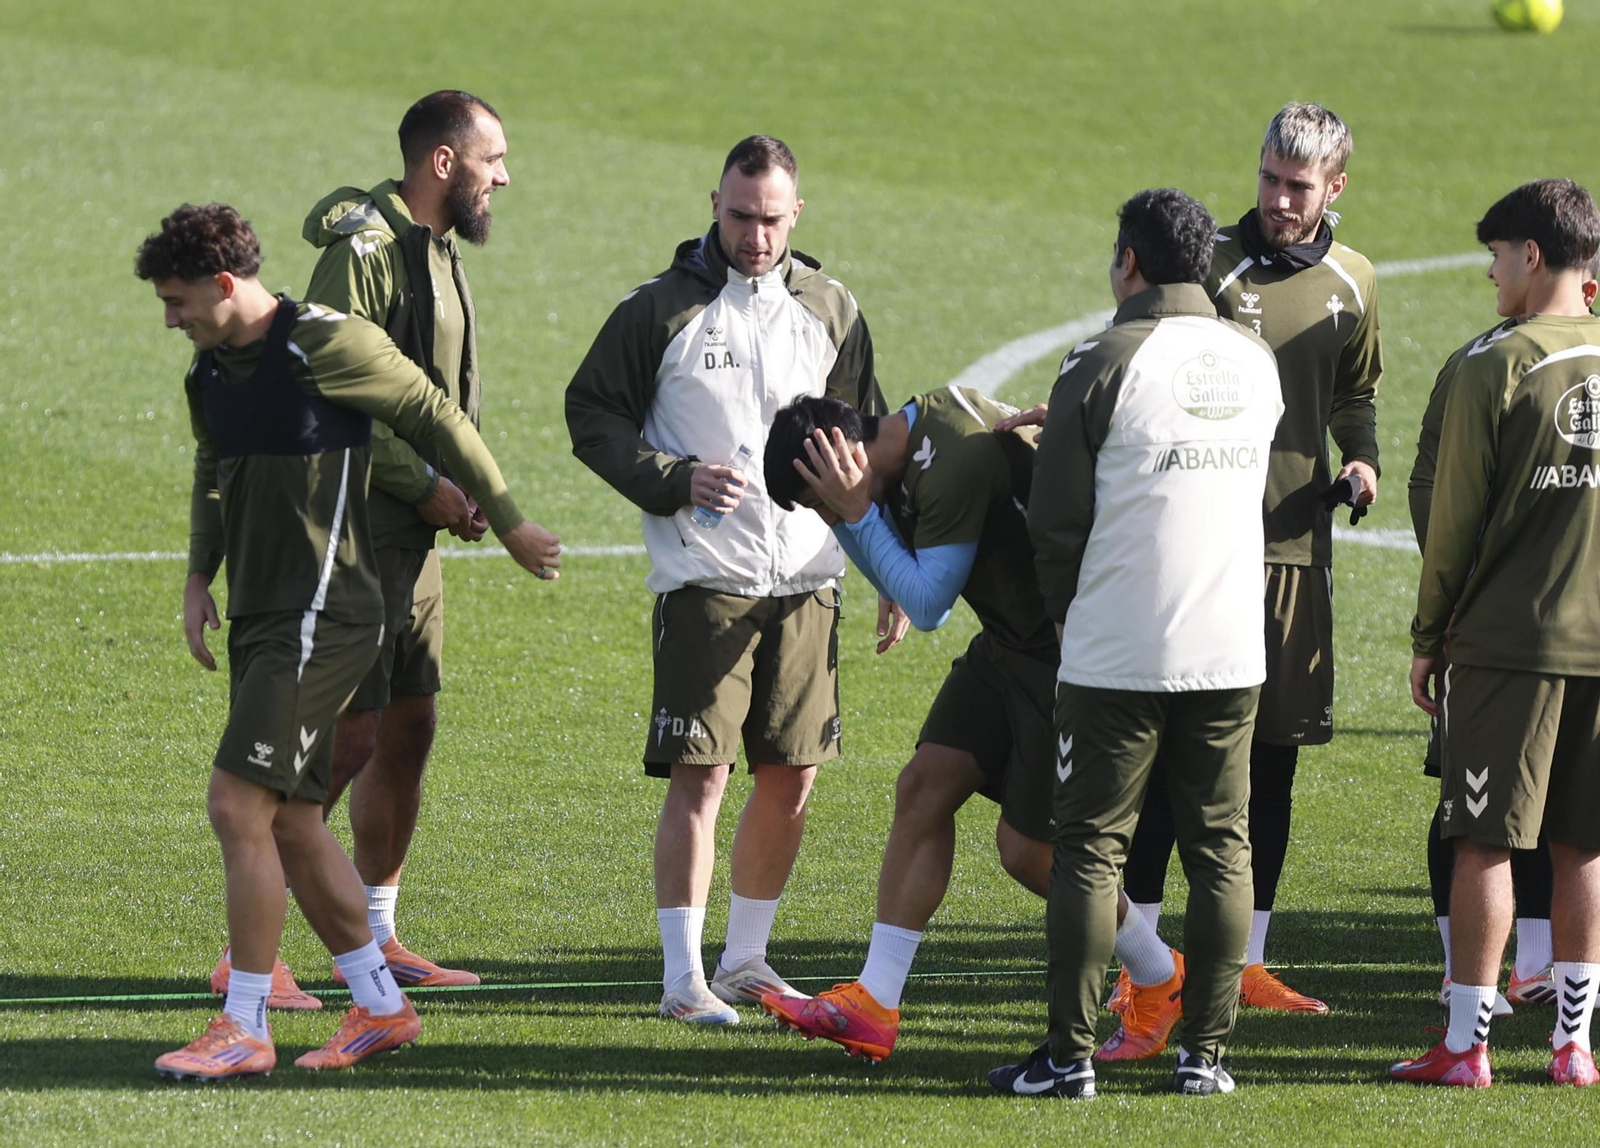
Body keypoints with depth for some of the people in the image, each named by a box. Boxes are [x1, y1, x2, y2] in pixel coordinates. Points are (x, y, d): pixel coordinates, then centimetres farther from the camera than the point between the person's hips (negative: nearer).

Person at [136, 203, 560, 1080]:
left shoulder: (327, 348, -14)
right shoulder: (210, 372, 10)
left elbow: (438, 419, -6)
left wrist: (508, 525, 2)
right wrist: (199, 578, 15)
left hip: (320, 617, -9)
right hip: (258, 617, 9)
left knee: (239, 804, -14)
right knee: (290, 824, 10)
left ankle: (244, 1030, -9)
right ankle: (379, 1007, 21)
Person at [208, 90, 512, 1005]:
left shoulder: (439, 249, 15)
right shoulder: (365, 250, -15)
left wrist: (460, 488, 6)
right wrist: (427, 485, -18)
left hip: (415, 532, 10)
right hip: (360, 525, -10)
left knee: (409, 733, 13)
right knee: (349, 736, -11)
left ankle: (374, 936, 22)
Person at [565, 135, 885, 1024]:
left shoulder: (831, 311, 10)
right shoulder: (661, 308, -1)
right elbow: (592, 415, 2)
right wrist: (672, 479, -13)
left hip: (808, 580, 4)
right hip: (703, 578, -4)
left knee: (791, 779, 7)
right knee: (698, 776, -8)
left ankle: (746, 960, 20)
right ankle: (683, 977, -3)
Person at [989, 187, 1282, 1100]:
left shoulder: (1106, 364, -9)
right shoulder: (1257, 360, 7)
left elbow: (1056, 520, -6)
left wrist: (1069, 613, 11)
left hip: (1115, 656, -4)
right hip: (1231, 649, 4)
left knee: (1090, 851, 2)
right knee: (1221, 852, 8)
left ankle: (1072, 1053, 1)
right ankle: (1207, 1051, 9)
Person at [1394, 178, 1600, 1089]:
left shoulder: (1497, 363, -9)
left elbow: (1457, 511, -6)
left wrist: (1429, 636, 3)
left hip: (1509, 638, -4)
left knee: (1485, 843, 0)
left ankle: (1467, 1043, 2)